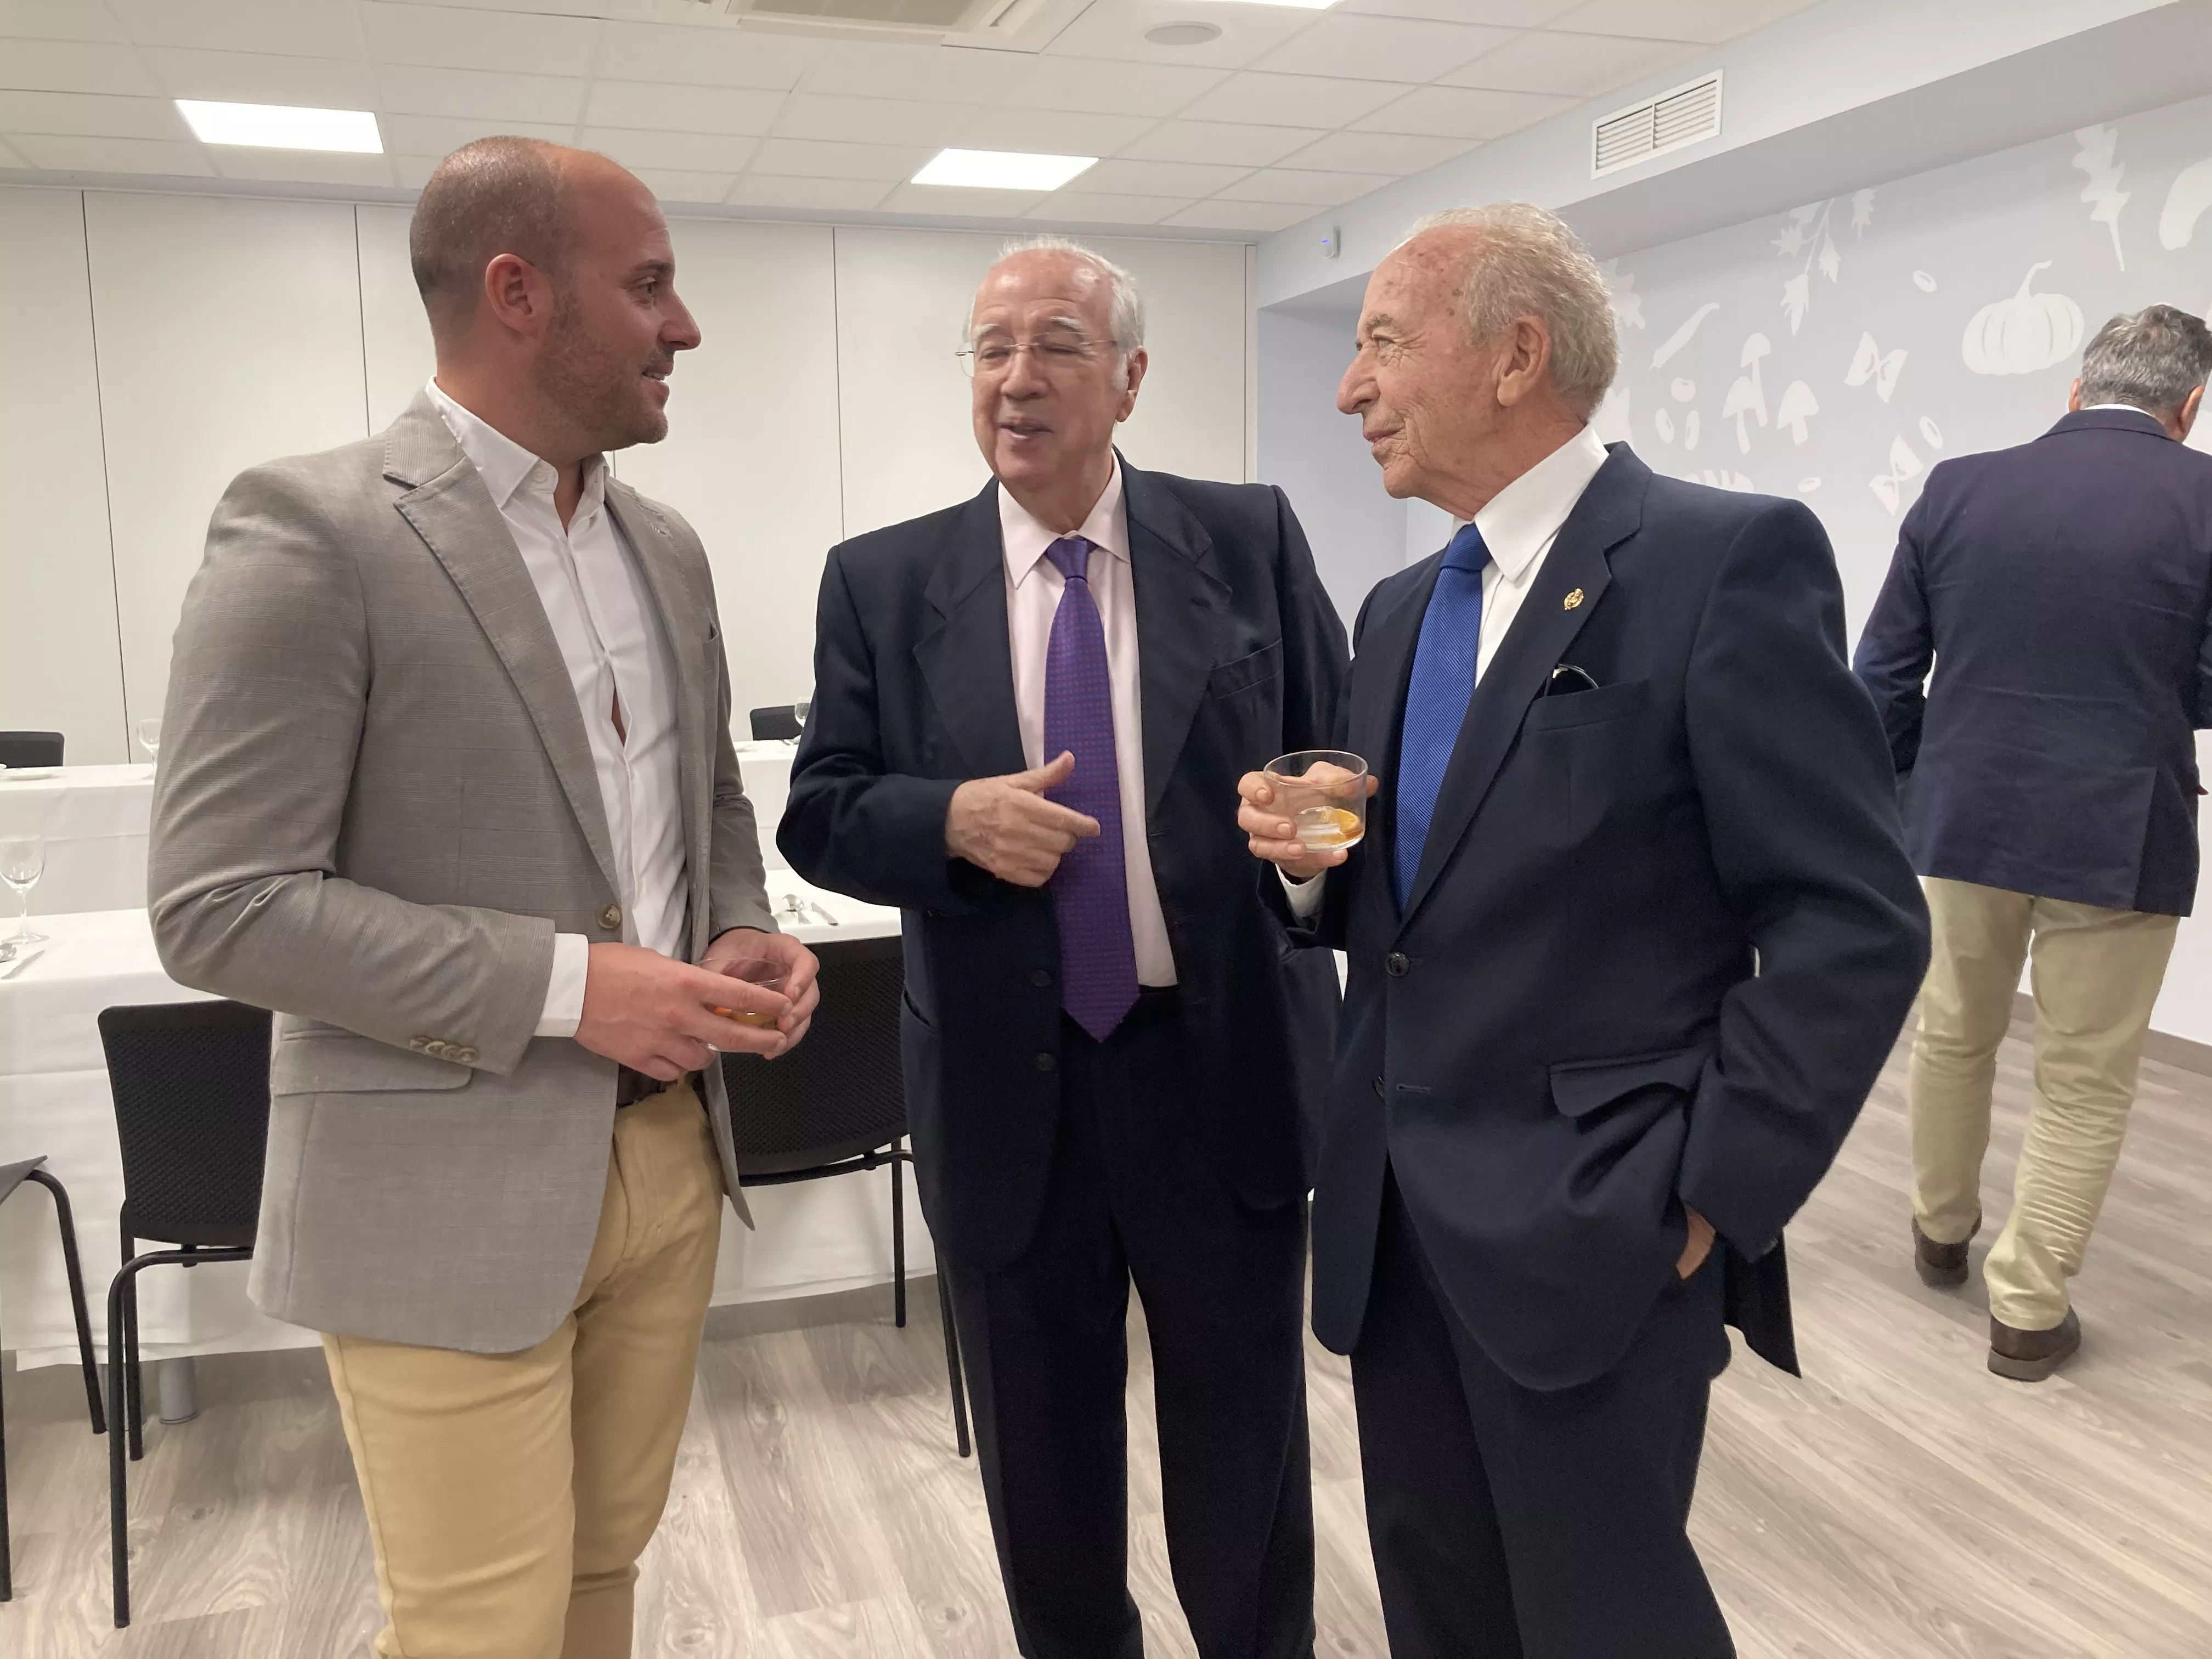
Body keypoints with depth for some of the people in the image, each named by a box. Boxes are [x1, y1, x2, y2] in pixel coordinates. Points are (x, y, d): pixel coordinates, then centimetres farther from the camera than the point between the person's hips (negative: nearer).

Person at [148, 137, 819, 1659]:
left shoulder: (666, 547, 9)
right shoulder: (310, 532, -13)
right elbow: (223, 906, -16)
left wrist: (742, 929, -1)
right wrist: (565, 987, -21)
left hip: (669, 1150, 7)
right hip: (452, 1196, -6)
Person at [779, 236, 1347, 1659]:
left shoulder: (1249, 540, 0)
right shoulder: (883, 582, 1)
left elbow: (1341, 755, 5)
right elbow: (821, 814, 2)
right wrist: (954, 819, -17)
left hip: (1222, 1069, 0)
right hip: (1008, 1087, 1)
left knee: (1247, 1449, 16)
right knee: (1043, 1463, 19)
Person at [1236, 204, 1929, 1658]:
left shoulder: (1728, 560, -12)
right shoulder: (1402, 610, 12)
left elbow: (1855, 924, -14)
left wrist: (1711, 1195, -14)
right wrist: (1312, 866, -4)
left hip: (1589, 1229, -7)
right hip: (1394, 1213, 7)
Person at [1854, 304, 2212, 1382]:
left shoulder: (1958, 489, -1)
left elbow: (1885, 671, 2)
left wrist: (1913, 789, 15)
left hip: (1964, 820, 3)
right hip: (2119, 838, -2)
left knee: (1952, 1037, 22)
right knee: (2082, 1084, 11)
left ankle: (1941, 1230, 42)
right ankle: (2028, 1312, 19)